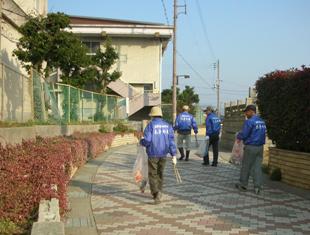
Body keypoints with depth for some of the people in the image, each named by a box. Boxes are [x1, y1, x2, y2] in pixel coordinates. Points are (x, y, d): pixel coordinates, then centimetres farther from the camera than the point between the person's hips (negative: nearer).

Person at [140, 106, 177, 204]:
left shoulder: (150, 125, -10)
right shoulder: (167, 125, 2)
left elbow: (146, 141, -18)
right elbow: (171, 141, -5)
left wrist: (141, 141, 6)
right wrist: (174, 156, -5)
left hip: (153, 154, -4)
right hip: (163, 154, 4)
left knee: (153, 175, 3)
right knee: (160, 174, 20)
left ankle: (156, 193, -18)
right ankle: (158, 193, 30)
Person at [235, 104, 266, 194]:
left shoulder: (249, 121, -14)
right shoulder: (262, 122, 10)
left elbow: (244, 134, -16)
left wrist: (238, 136, 7)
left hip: (250, 147, -6)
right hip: (260, 147, 7)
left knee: (246, 166, 7)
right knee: (257, 167, 6)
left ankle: (243, 185, 17)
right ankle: (257, 186, 2)